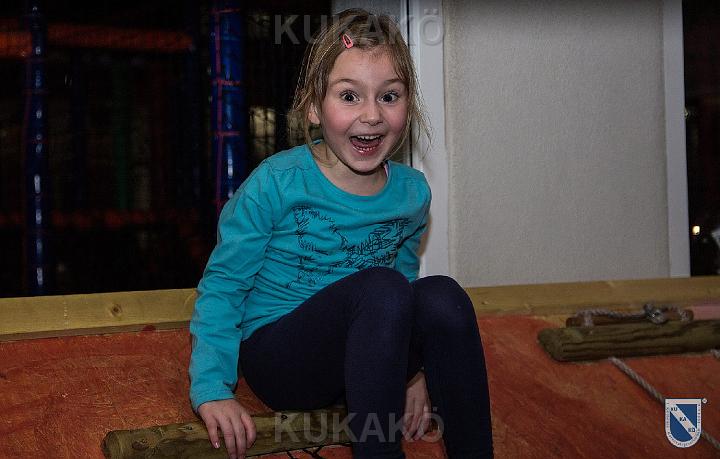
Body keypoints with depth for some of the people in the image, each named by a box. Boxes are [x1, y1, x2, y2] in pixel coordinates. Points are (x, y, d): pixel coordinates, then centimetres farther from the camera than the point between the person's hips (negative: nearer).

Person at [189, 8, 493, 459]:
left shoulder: (412, 191, 1)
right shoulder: (276, 184, -13)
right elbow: (221, 286, -6)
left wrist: (416, 370, 5)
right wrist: (212, 389, -14)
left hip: (363, 356, 5)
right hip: (276, 359, -4)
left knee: (442, 296, -25)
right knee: (379, 287, -32)